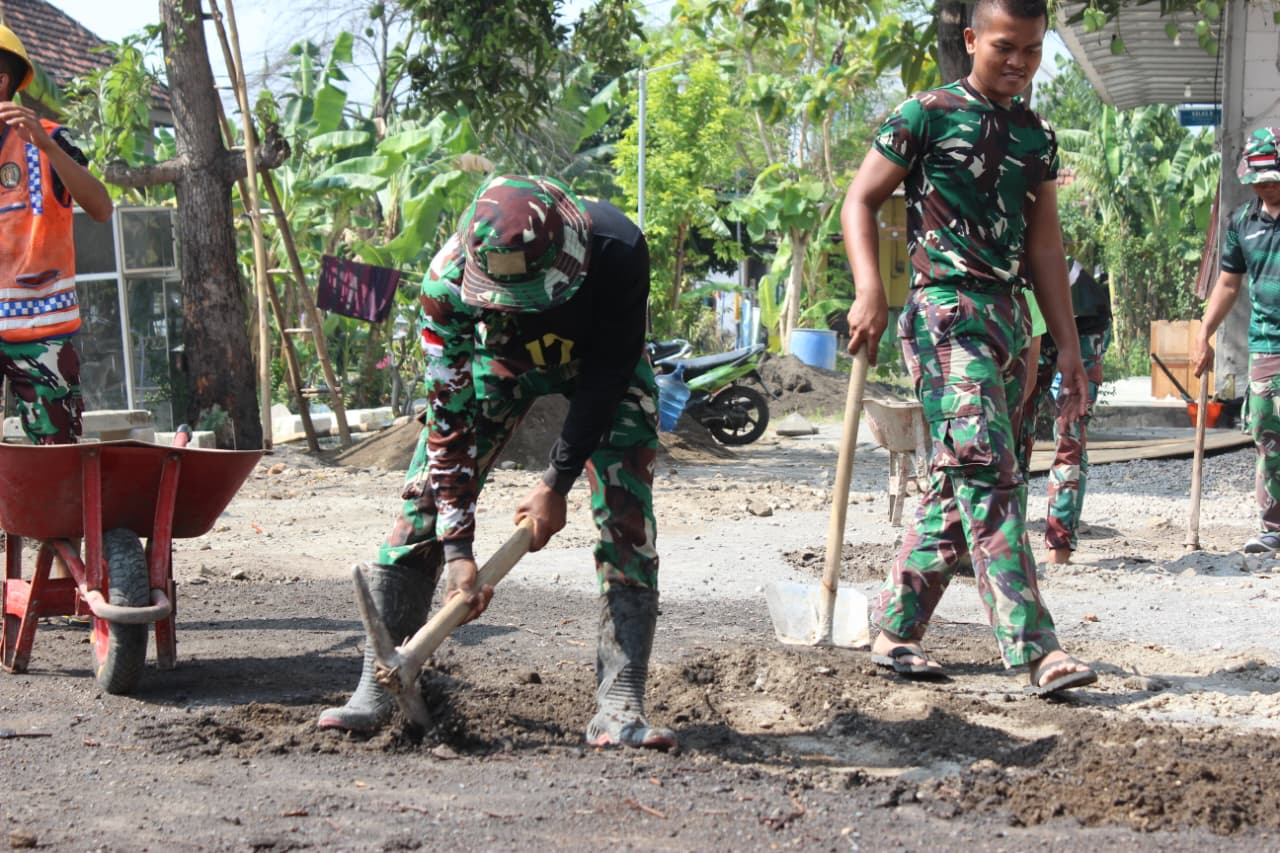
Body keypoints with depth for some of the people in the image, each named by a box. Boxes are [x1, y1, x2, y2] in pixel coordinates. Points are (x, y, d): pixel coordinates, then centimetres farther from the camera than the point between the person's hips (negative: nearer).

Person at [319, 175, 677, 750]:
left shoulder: (618, 252, -39)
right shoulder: (450, 281, -36)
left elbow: (608, 376, -25)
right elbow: (450, 418, -28)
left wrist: (557, 483, -25)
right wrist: (457, 548, -30)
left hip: (600, 363, -1)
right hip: (501, 359, 1)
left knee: (626, 519, -17)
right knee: (426, 503, -11)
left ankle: (619, 706, -16)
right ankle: (377, 687, -5)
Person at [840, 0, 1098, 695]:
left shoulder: (1037, 136, 17)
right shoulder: (928, 116, -2)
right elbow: (860, 201, -1)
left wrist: (1068, 346, 16)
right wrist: (869, 290, -16)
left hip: (1010, 319, 7)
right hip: (946, 313, -7)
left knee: (959, 485, 8)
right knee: (988, 475, -16)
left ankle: (894, 632, 16)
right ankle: (1036, 650, -22)